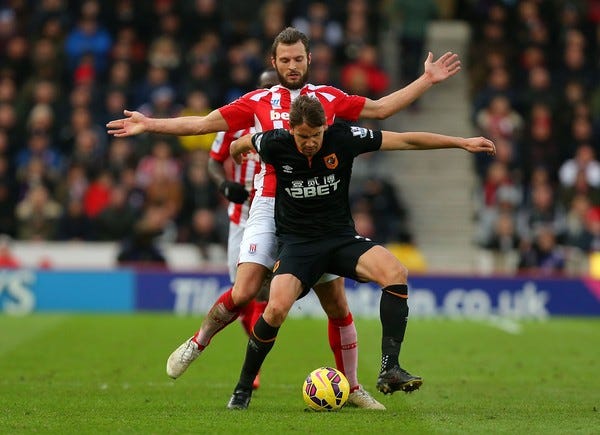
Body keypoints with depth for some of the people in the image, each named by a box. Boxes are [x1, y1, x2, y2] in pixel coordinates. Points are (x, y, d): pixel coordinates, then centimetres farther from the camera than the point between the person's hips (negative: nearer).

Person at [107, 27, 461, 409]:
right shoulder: (258, 102, 6)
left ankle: (351, 387, 16)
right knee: (243, 292, -16)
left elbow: (380, 108, 16)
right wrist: (150, 125, 4)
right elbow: (204, 123, 8)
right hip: (270, 209, -1)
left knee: (337, 304, 1)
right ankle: (197, 343, 11)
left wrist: (427, 80, 11)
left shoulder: (329, 98, 9)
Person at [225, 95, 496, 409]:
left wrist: (462, 142, -5)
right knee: (276, 308, -28)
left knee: (395, 272, -28)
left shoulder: (343, 138, -10)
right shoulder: (274, 145, -12)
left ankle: (389, 369, -24)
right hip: (297, 242, -1)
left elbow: (406, 140, -5)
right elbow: (241, 143, 13)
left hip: (341, 238, 2)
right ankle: (243, 387, -6)